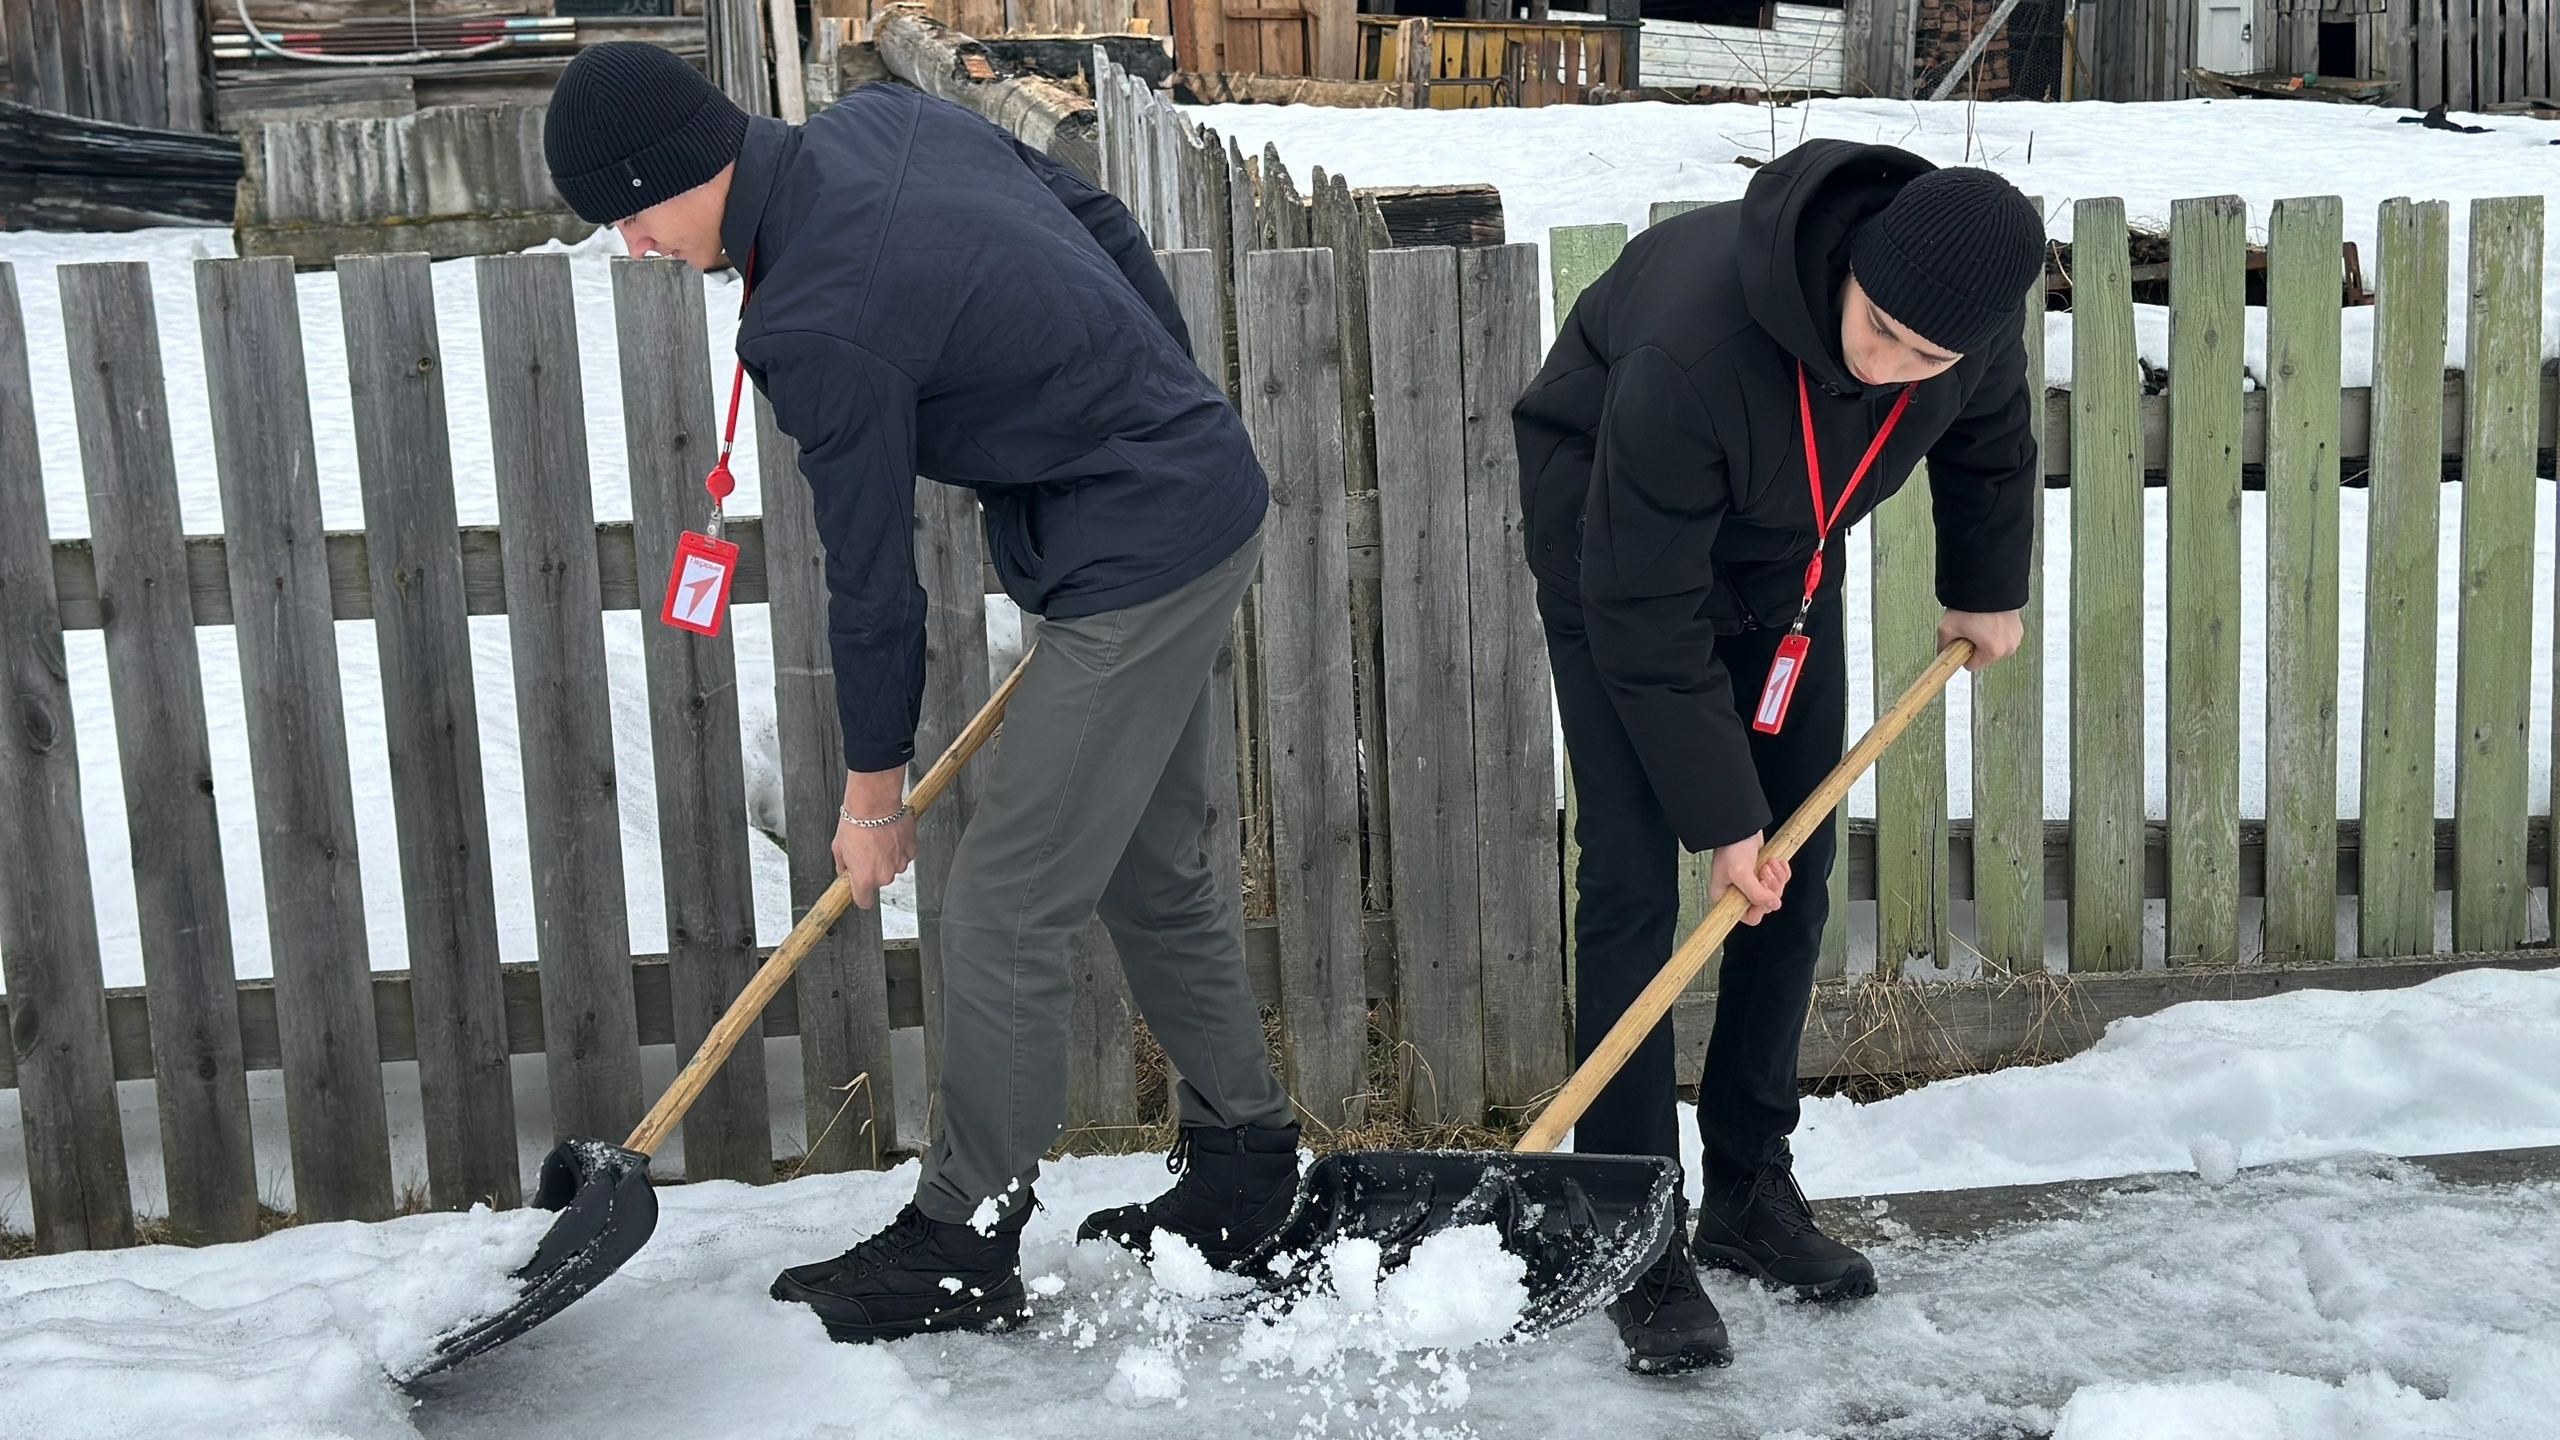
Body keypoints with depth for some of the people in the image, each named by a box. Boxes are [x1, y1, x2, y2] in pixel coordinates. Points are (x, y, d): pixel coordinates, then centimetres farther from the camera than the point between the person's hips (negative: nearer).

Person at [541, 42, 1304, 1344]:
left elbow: (871, 576, -14)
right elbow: (1104, 225, 13)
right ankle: (1244, 1166, 34)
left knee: (1005, 912, -2)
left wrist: (873, 789, 0)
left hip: (1138, 560, -10)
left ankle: (964, 1247, 11)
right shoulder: (881, 117, 2)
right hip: (1209, 490, 10)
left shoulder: (819, 324, -24)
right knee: (1158, 870, 20)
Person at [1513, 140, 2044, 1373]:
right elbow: (1645, 617, -31)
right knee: (1633, 878, -12)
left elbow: (1989, 438, 3)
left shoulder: (1973, 308, -24)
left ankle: (1749, 1194, 18)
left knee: (1794, 868, 4)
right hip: (1611, 538, -6)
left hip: (1781, 553, 6)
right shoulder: (1692, 341, -41)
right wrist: (1720, 812, -24)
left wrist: (1984, 593, 16)